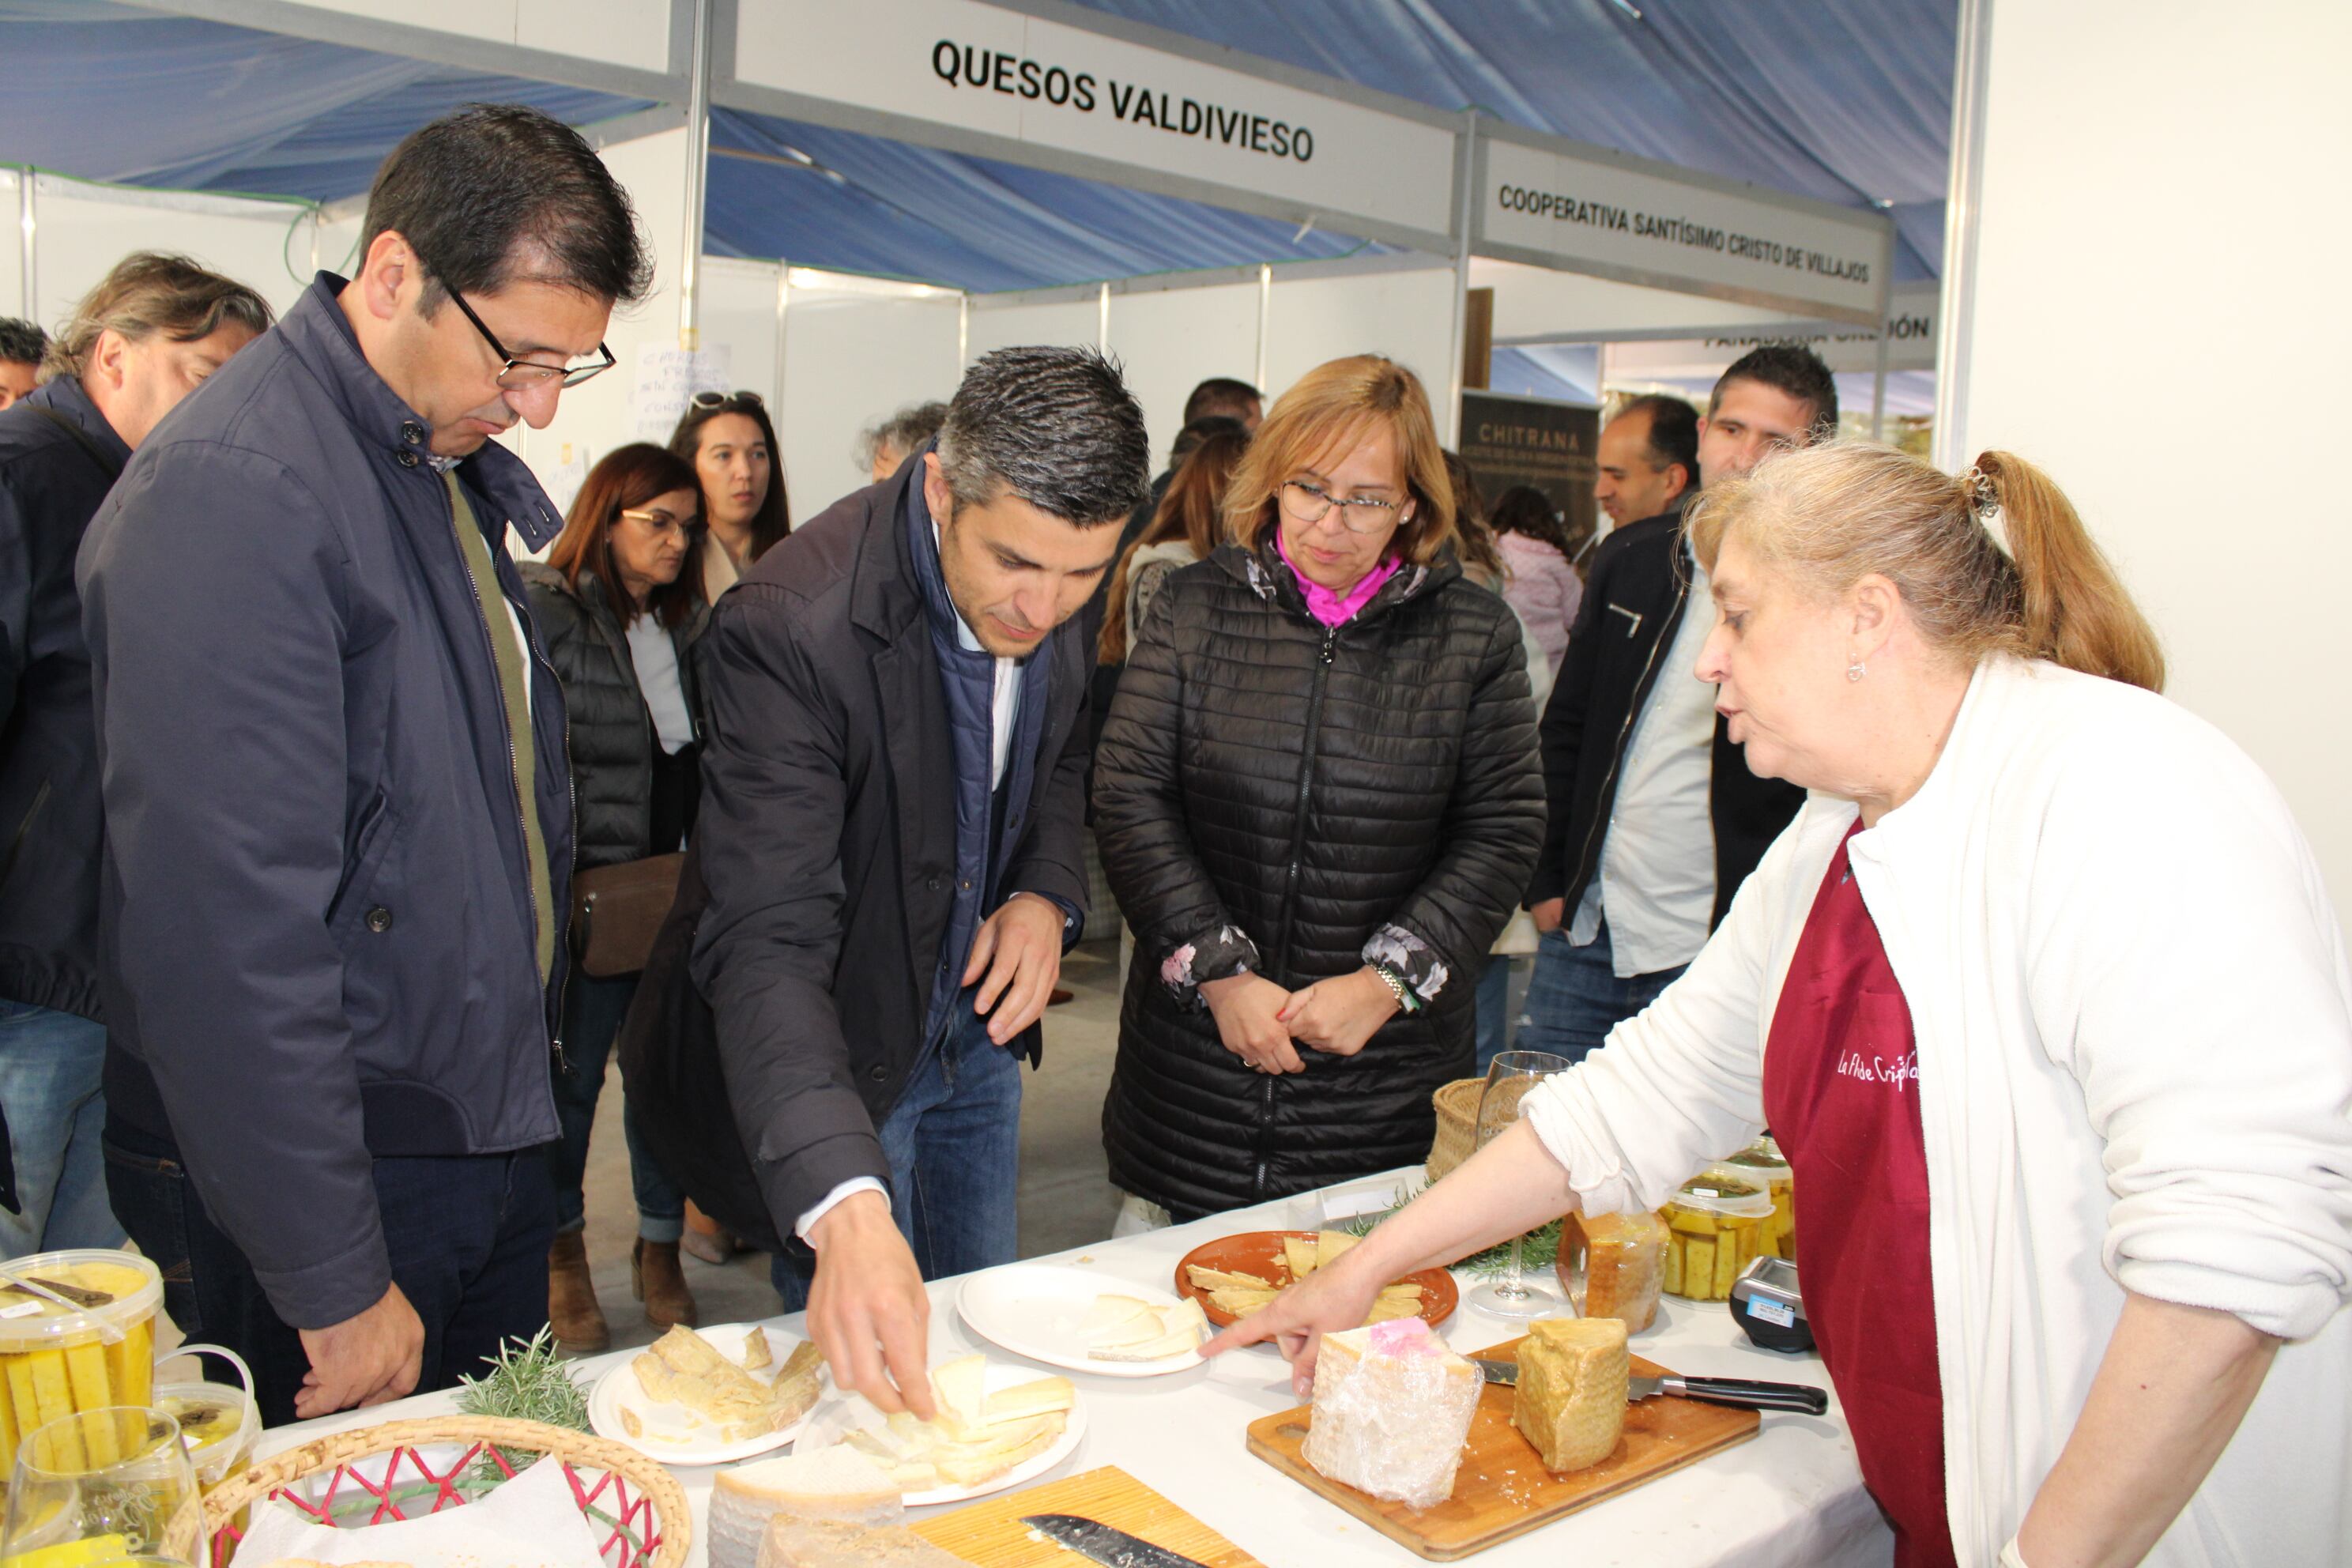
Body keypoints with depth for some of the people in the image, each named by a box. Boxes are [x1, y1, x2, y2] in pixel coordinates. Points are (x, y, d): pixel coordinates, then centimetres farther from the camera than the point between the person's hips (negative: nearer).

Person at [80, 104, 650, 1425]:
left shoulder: (460, 466, 9)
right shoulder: (233, 493, -20)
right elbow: (230, 930, -24)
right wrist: (334, 1283, -19)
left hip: (494, 1142, 8)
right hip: (332, 1182, -8)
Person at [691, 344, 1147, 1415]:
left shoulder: (1058, 596, -12)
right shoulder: (790, 626, -34)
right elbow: (767, 942, -39)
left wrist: (1045, 896, -12)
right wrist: (843, 1203, -51)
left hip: (980, 1030, 6)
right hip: (841, 1050, -6)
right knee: (870, 1381, 8)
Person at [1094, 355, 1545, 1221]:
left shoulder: (1476, 634, 0)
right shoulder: (1194, 607, 1)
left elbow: (1503, 830, -1)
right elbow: (1128, 797, -2)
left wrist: (1388, 980, -11)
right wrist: (1219, 971, -11)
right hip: (1195, 1049, 1)